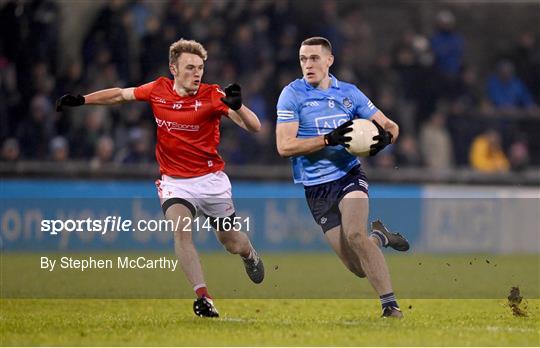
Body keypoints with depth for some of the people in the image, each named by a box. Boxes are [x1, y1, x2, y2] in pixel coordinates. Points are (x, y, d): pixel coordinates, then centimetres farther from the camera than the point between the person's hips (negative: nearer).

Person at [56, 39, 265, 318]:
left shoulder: (213, 96, -13)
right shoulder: (158, 90, -5)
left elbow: (254, 127, -19)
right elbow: (121, 94, 13)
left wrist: (237, 106, -39)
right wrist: (81, 100, 7)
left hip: (211, 179, -1)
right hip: (174, 180, 1)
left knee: (233, 244, 10)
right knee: (180, 229, -26)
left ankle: (251, 256, 48)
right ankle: (203, 297, -27)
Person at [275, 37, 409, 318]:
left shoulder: (349, 93, 5)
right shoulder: (292, 94, -4)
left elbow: (389, 126, 11)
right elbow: (284, 146, -13)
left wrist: (384, 138, -13)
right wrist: (329, 139, -22)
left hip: (349, 175, 0)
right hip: (316, 187, 0)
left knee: (355, 234, -29)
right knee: (360, 268, -4)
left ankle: (390, 304, -22)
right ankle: (379, 237, 30)